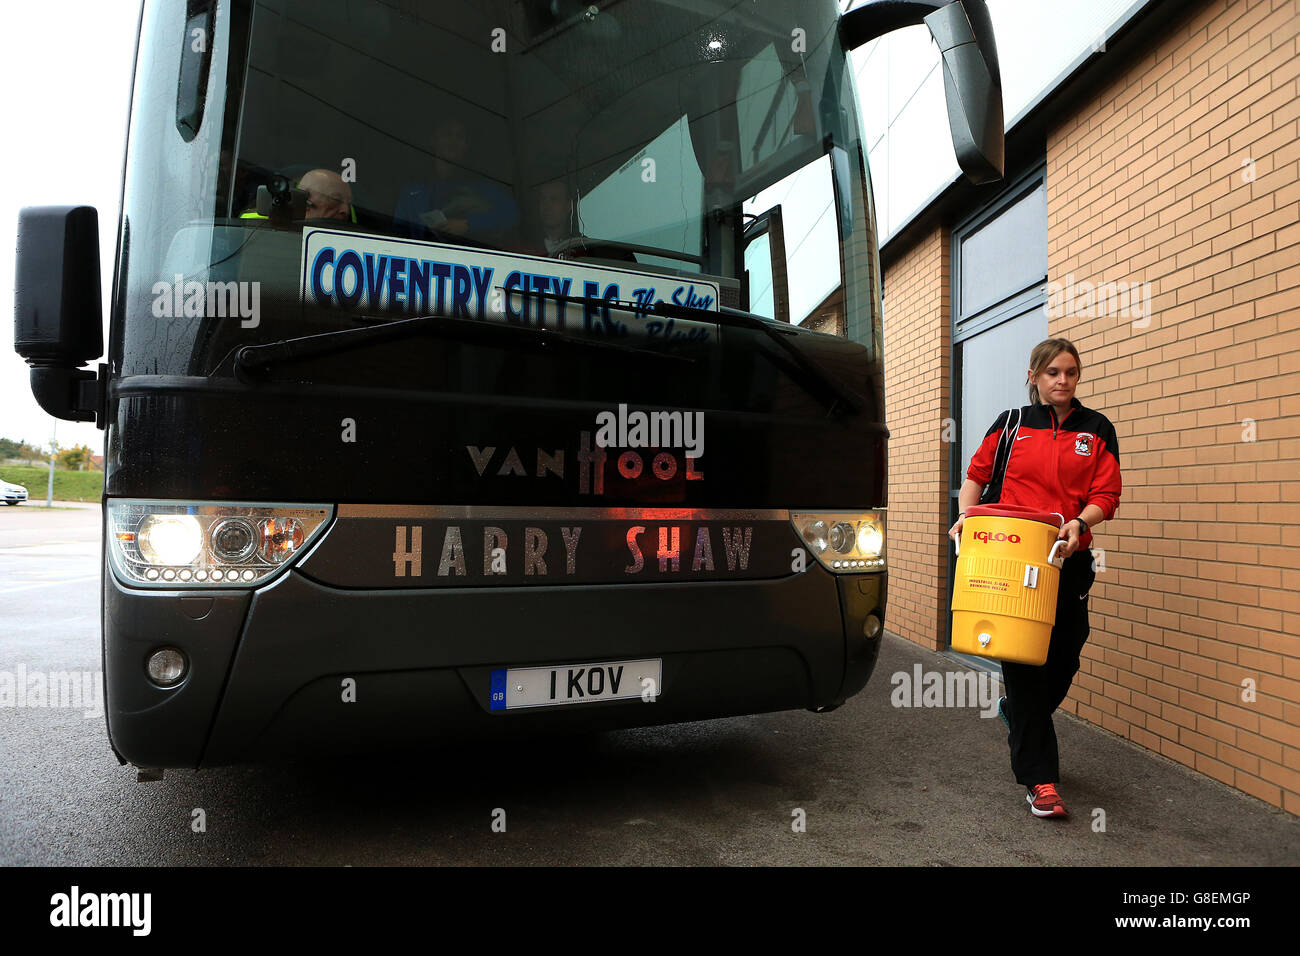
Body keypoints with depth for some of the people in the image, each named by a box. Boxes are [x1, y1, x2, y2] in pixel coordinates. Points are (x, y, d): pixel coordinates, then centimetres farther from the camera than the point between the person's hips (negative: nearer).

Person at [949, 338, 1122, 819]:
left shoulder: (1097, 429, 9)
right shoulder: (1012, 424, 8)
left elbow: (1106, 495, 2)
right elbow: (976, 474, 14)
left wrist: (1078, 522, -17)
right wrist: (966, 514, -4)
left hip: (1068, 561, 2)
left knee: (1064, 657, 9)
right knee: (1024, 660, -3)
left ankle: (1019, 716, 43)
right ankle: (1040, 779, 5)